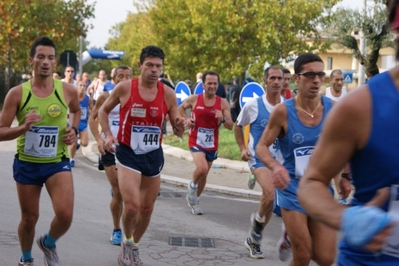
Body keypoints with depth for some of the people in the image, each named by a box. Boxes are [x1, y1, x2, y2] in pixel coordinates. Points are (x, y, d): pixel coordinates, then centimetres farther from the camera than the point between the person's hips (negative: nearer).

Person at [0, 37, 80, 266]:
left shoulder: (68, 91, -6)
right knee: (29, 218, 12)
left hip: (57, 162, 0)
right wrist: (23, 127, -27)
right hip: (26, 163, 0)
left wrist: (74, 130, -1)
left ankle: (49, 243, 17)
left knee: (65, 214, -18)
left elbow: (76, 111, 18)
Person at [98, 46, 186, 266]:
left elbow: (177, 131, 2)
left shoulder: (168, 94, -5)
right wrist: (108, 135, -9)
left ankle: (135, 247, 37)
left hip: (154, 155, 3)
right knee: (132, 205, -16)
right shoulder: (124, 88, -11)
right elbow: (103, 110, 6)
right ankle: (127, 243, 13)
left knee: (147, 208, 13)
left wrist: (180, 127, -21)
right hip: (128, 153, -3)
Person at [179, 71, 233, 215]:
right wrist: (187, 118, -5)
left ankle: (194, 200, 38)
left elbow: (230, 126, -6)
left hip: (212, 144, 3)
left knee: (204, 174, 15)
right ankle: (192, 186, 6)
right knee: (202, 168, -27)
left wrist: (222, 119, -27)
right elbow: (181, 108, 14)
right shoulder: (194, 99, -7)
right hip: (196, 141, -3)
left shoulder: (223, 103, -6)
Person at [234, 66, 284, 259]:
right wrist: (242, 148, 0)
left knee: (269, 200, 8)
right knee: (271, 194, -27)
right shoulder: (253, 105, -6)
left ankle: (254, 239, 27)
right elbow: (238, 126, 9)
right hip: (258, 157, -3)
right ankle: (257, 220, 3)